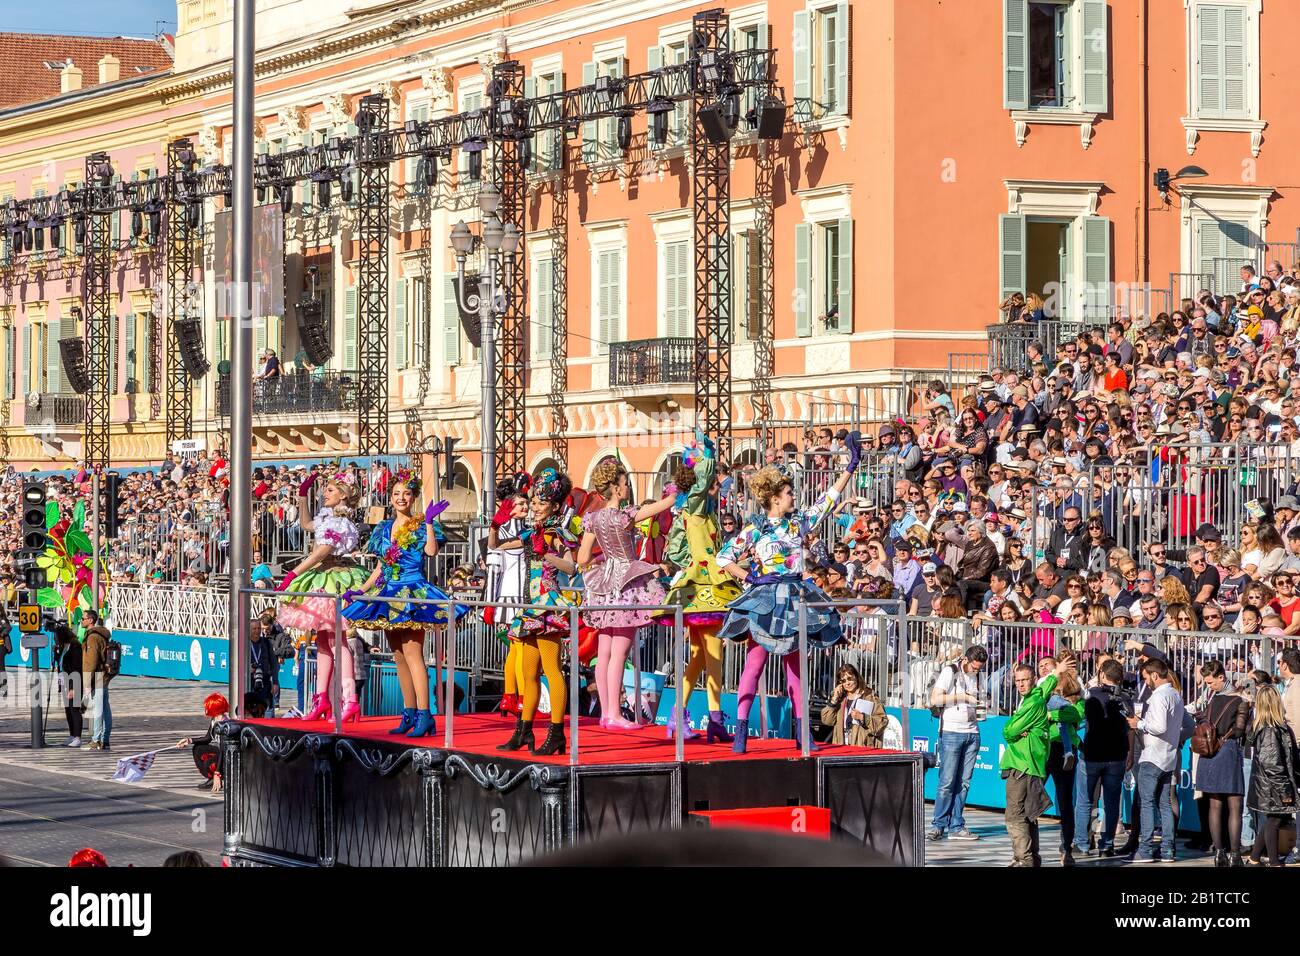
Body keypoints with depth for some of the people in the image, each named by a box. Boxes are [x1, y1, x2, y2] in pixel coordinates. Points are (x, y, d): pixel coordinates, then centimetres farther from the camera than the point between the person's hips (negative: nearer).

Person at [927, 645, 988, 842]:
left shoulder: (978, 677, 13)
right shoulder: (950, 672, -4)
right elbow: (934, 700, -12)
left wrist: (979, 712, 4)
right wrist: (960, 696, -17)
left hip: (972, 733, 6)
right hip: (951, 732, -6)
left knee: (964, 782, 3)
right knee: (947, 781, -7)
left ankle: (956, 826, 6)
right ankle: (938, 826, -1)